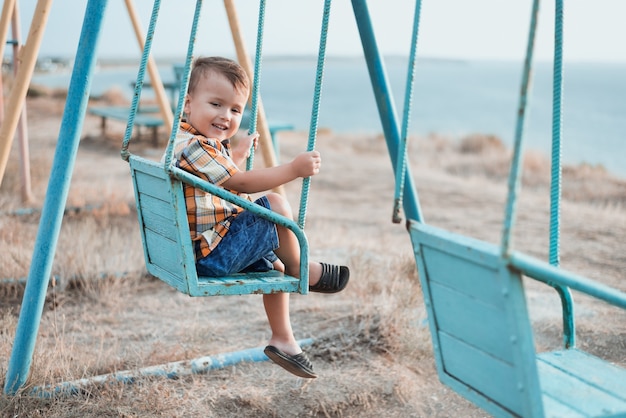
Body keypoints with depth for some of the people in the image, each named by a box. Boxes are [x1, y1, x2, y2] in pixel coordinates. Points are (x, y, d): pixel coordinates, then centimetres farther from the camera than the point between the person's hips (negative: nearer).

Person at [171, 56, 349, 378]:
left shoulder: (205, 143, 13)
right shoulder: (192, 146, -20)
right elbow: (241, 184, -23)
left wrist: (238, 153, 31)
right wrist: (293, 169, -22)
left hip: (205, 248, 11)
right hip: (209, 254, -11)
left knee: (273, 265, 24)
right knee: (275, 206, -14)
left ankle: (282, 340, 29)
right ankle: (301, 270, 7)